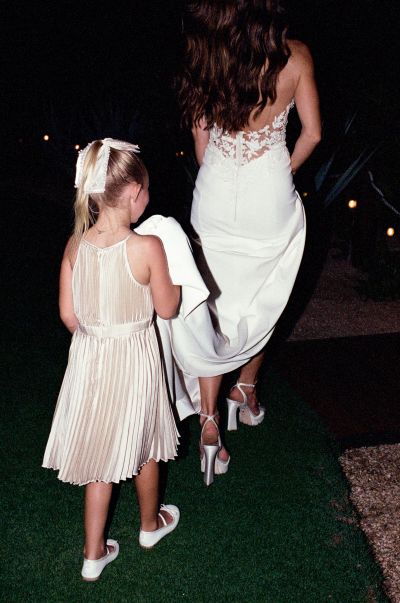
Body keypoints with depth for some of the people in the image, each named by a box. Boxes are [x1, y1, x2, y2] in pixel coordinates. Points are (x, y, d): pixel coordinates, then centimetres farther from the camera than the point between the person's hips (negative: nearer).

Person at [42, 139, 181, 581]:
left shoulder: (76, 245, -9)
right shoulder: (147, 248, -22)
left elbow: (68, 315, -2)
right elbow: (167, 309, -10)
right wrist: (175, 268, 4)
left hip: (89, 360, 3)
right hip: (135, 361, -3)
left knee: (99, 455, 17)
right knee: (144, 446, 22)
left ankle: (93, 554, 28)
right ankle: (150, 525, 46)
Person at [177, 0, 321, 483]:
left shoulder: (206, 60, -4)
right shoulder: (294, 56, -8)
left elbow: (201, 144, 2)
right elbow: (311, 134, -1)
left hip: (216, 196, 1)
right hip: (271, 198, 0)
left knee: (217, 308, 8)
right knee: (262, 303, 21)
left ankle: (209, 422, 7)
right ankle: (246, 391, 38)